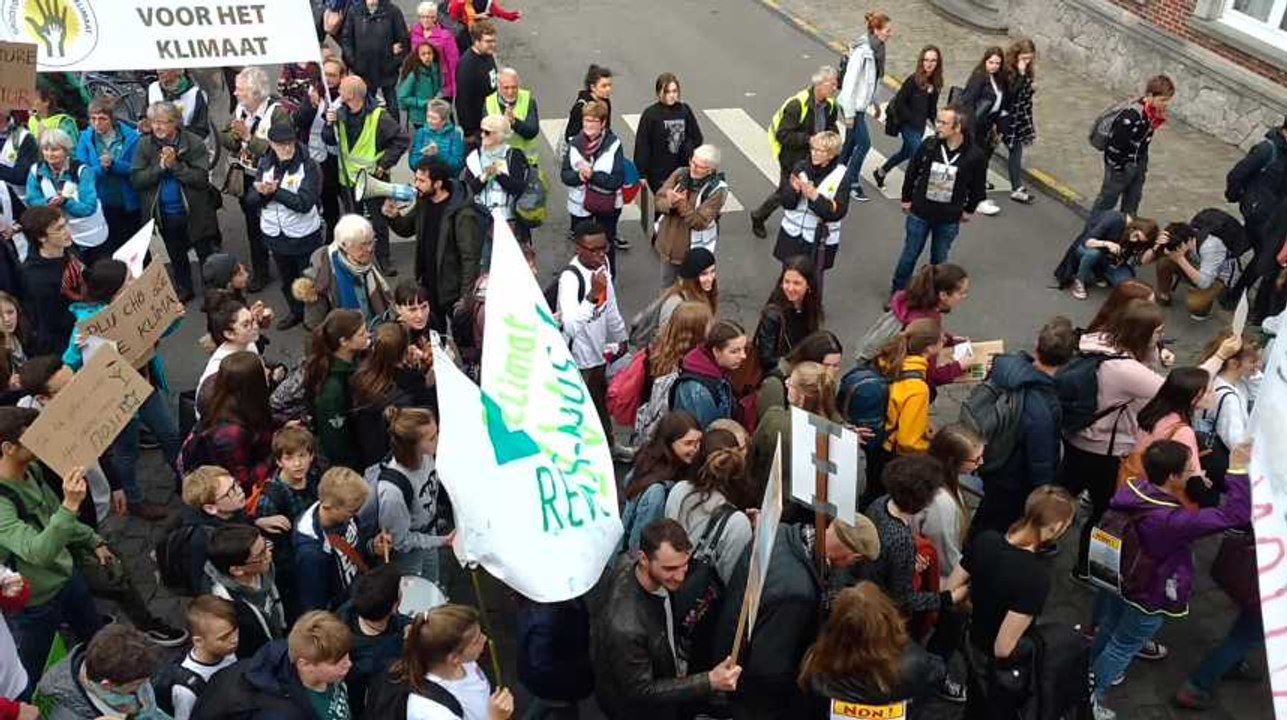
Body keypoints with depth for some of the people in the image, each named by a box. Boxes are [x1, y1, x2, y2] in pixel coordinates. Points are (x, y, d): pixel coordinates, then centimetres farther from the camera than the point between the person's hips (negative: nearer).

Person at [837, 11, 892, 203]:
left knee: (851, 142, 18)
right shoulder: (862, 51, -24)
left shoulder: (876, 49, 4)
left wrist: (874, 103, 21)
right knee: (864, 143, -3)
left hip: (861, 104, 9)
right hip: (853, 105, -9)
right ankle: (852, 183, 10)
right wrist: (849, 114, -20)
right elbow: (849, 82, -22)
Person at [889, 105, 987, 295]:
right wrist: (906, 198, 7)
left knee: (939, 260, 15)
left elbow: (978, 186, 0)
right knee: (909, 256, 13)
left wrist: (969, 210, 8)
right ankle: (896, 294, 29)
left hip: (949, 219, -1)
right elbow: (912, 172, 1)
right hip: (919, 214, 1)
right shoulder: (929, 145, -15)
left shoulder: (975, 155, -17)